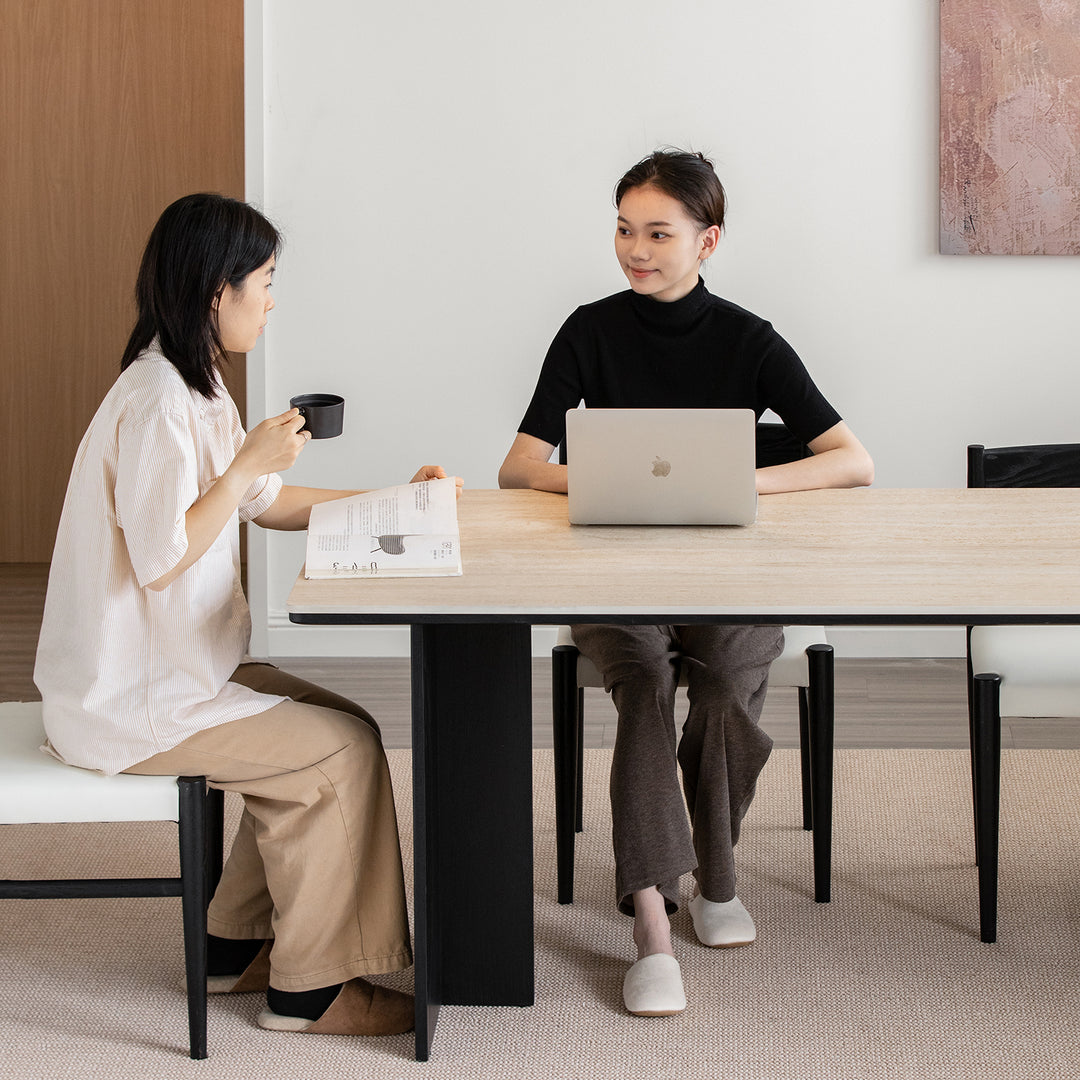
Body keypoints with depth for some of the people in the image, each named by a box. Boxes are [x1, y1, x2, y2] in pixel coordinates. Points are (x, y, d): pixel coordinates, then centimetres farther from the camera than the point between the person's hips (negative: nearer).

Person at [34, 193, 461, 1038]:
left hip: (173, 668, 10)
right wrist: (250, 463, -19)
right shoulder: (157, 404, -22)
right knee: (343, 751, -12)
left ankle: (236, 947, 16)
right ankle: (311, 989, 0)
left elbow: (267, 505, 20)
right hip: (129, 699, -10)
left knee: (337, 726, 9)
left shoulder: (194, 386, 11)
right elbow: (160, 559, -25)